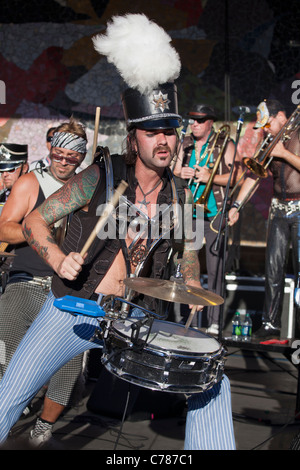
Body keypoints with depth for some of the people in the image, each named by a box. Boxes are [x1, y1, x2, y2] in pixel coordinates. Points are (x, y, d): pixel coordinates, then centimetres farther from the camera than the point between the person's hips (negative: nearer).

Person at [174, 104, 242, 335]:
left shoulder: (224, 144, 0)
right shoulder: (184, 144, 15)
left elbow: (238, 175, -6)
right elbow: (173, 173, 21)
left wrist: (210, 177, -18)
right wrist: (180, 174, -3)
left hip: (214, 214, -4)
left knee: (215, 268, -4)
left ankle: (214, 322, 4)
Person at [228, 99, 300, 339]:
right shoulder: (271, 143, 13)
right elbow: (255, 175, 11)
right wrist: (236, 205, 4)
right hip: (279, 209, 6)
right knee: (274, 267, 4)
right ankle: (271, 324, 11)